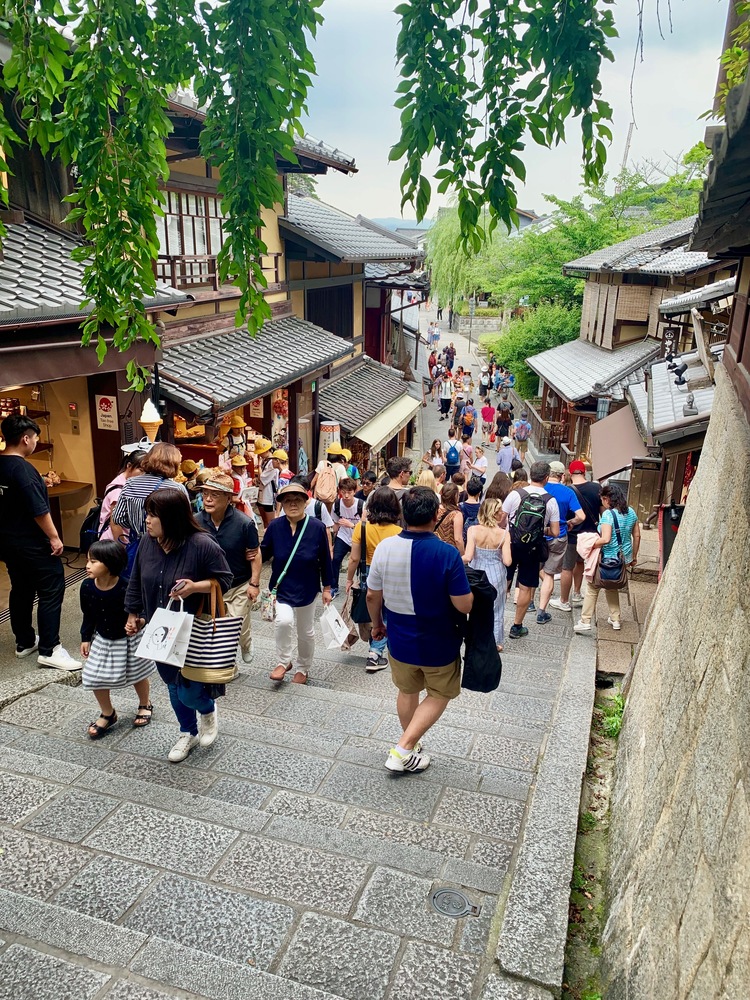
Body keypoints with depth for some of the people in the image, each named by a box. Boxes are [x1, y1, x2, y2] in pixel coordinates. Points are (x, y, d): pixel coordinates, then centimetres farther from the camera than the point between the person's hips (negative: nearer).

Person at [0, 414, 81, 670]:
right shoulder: (22, 468, -22)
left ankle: (25, 642, 29)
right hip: (32, 544, -9)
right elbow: (39, 510, -23)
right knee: (51, 591, -3)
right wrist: (54, 537, -16)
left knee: (21, 590, 18)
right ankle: (49, 650, -1)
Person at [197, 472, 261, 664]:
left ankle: (246, 645, 42)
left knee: (239, 627, 5)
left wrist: (254, 584, -12)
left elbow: (255, 554, -11)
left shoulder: (244, 523, -20)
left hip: (240, 586, -3)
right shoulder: (197, 522, -12)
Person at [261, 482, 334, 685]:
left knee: (305, 631, 15)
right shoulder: (275, 526, -11)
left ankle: (303, 668, 40)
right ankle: (283, 662, 3)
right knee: (283, 621, -24)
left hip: (306, 589, 0)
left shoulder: (317, 527, -14)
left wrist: (327, 588, -1)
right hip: (282, 588, 0)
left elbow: (325, 560, -6)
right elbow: (263, 553, -1)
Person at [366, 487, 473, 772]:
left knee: (407, 691, 26)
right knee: (440, 694, 20)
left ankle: (411, 744, 44)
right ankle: (403, 749, 12)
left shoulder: (385, 547, -14)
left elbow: (372, 595, -4)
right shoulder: (447, 554, -26)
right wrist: (466, 590, 1)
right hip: (438, 644, -3)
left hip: (399, 640, 4)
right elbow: (464, 605, -21)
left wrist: (377, 624, 14)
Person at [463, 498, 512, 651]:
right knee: (495, 610, 18)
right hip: (496, 575, 0)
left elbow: (468, 557, -21)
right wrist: (498, 553, 4)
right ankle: (495, 642, 30)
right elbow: (507, 561, -16)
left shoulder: (473, 530, -16)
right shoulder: (504, 533, -15)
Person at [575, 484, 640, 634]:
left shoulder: (608, 514, -19)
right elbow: (637, 536, 10)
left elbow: (605, 539, -27)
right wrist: (634, 557, 20)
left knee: (592, 588, 4)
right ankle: (615, 620, 27)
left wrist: (590, 546, -13)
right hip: (624, 558, 7)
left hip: (608, 558, -7)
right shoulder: (631, 512, 3)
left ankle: (585, 622, 2)